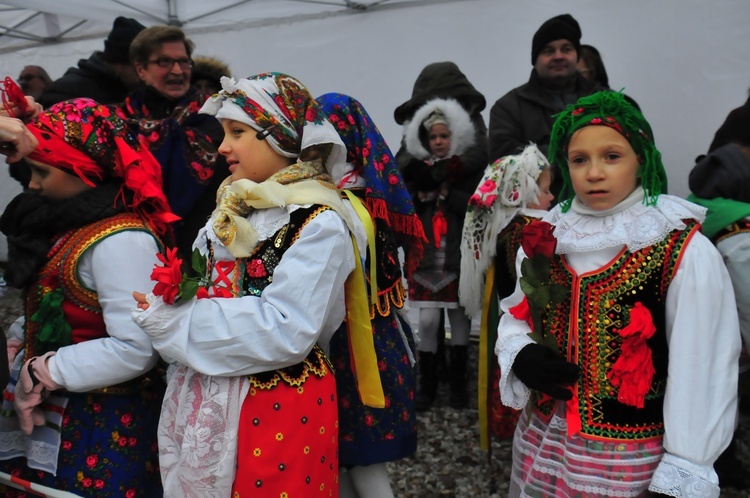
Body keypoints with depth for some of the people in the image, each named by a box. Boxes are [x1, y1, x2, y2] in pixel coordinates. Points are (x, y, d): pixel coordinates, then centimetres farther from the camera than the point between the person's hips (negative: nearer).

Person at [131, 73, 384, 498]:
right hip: (209, 402, 7)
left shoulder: (320, 225, -16)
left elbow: (285, 331, -24)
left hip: (281, 410, -7)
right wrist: (165, 301, -4)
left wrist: (176, 322, -19)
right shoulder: (234, 208, 9)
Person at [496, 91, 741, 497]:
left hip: (628, 458, -4)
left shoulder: (687, 253, -14)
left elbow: (702, 373, -13)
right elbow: (515, 315, 10)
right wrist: (521, 357, -11)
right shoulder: (546, 236, 0)